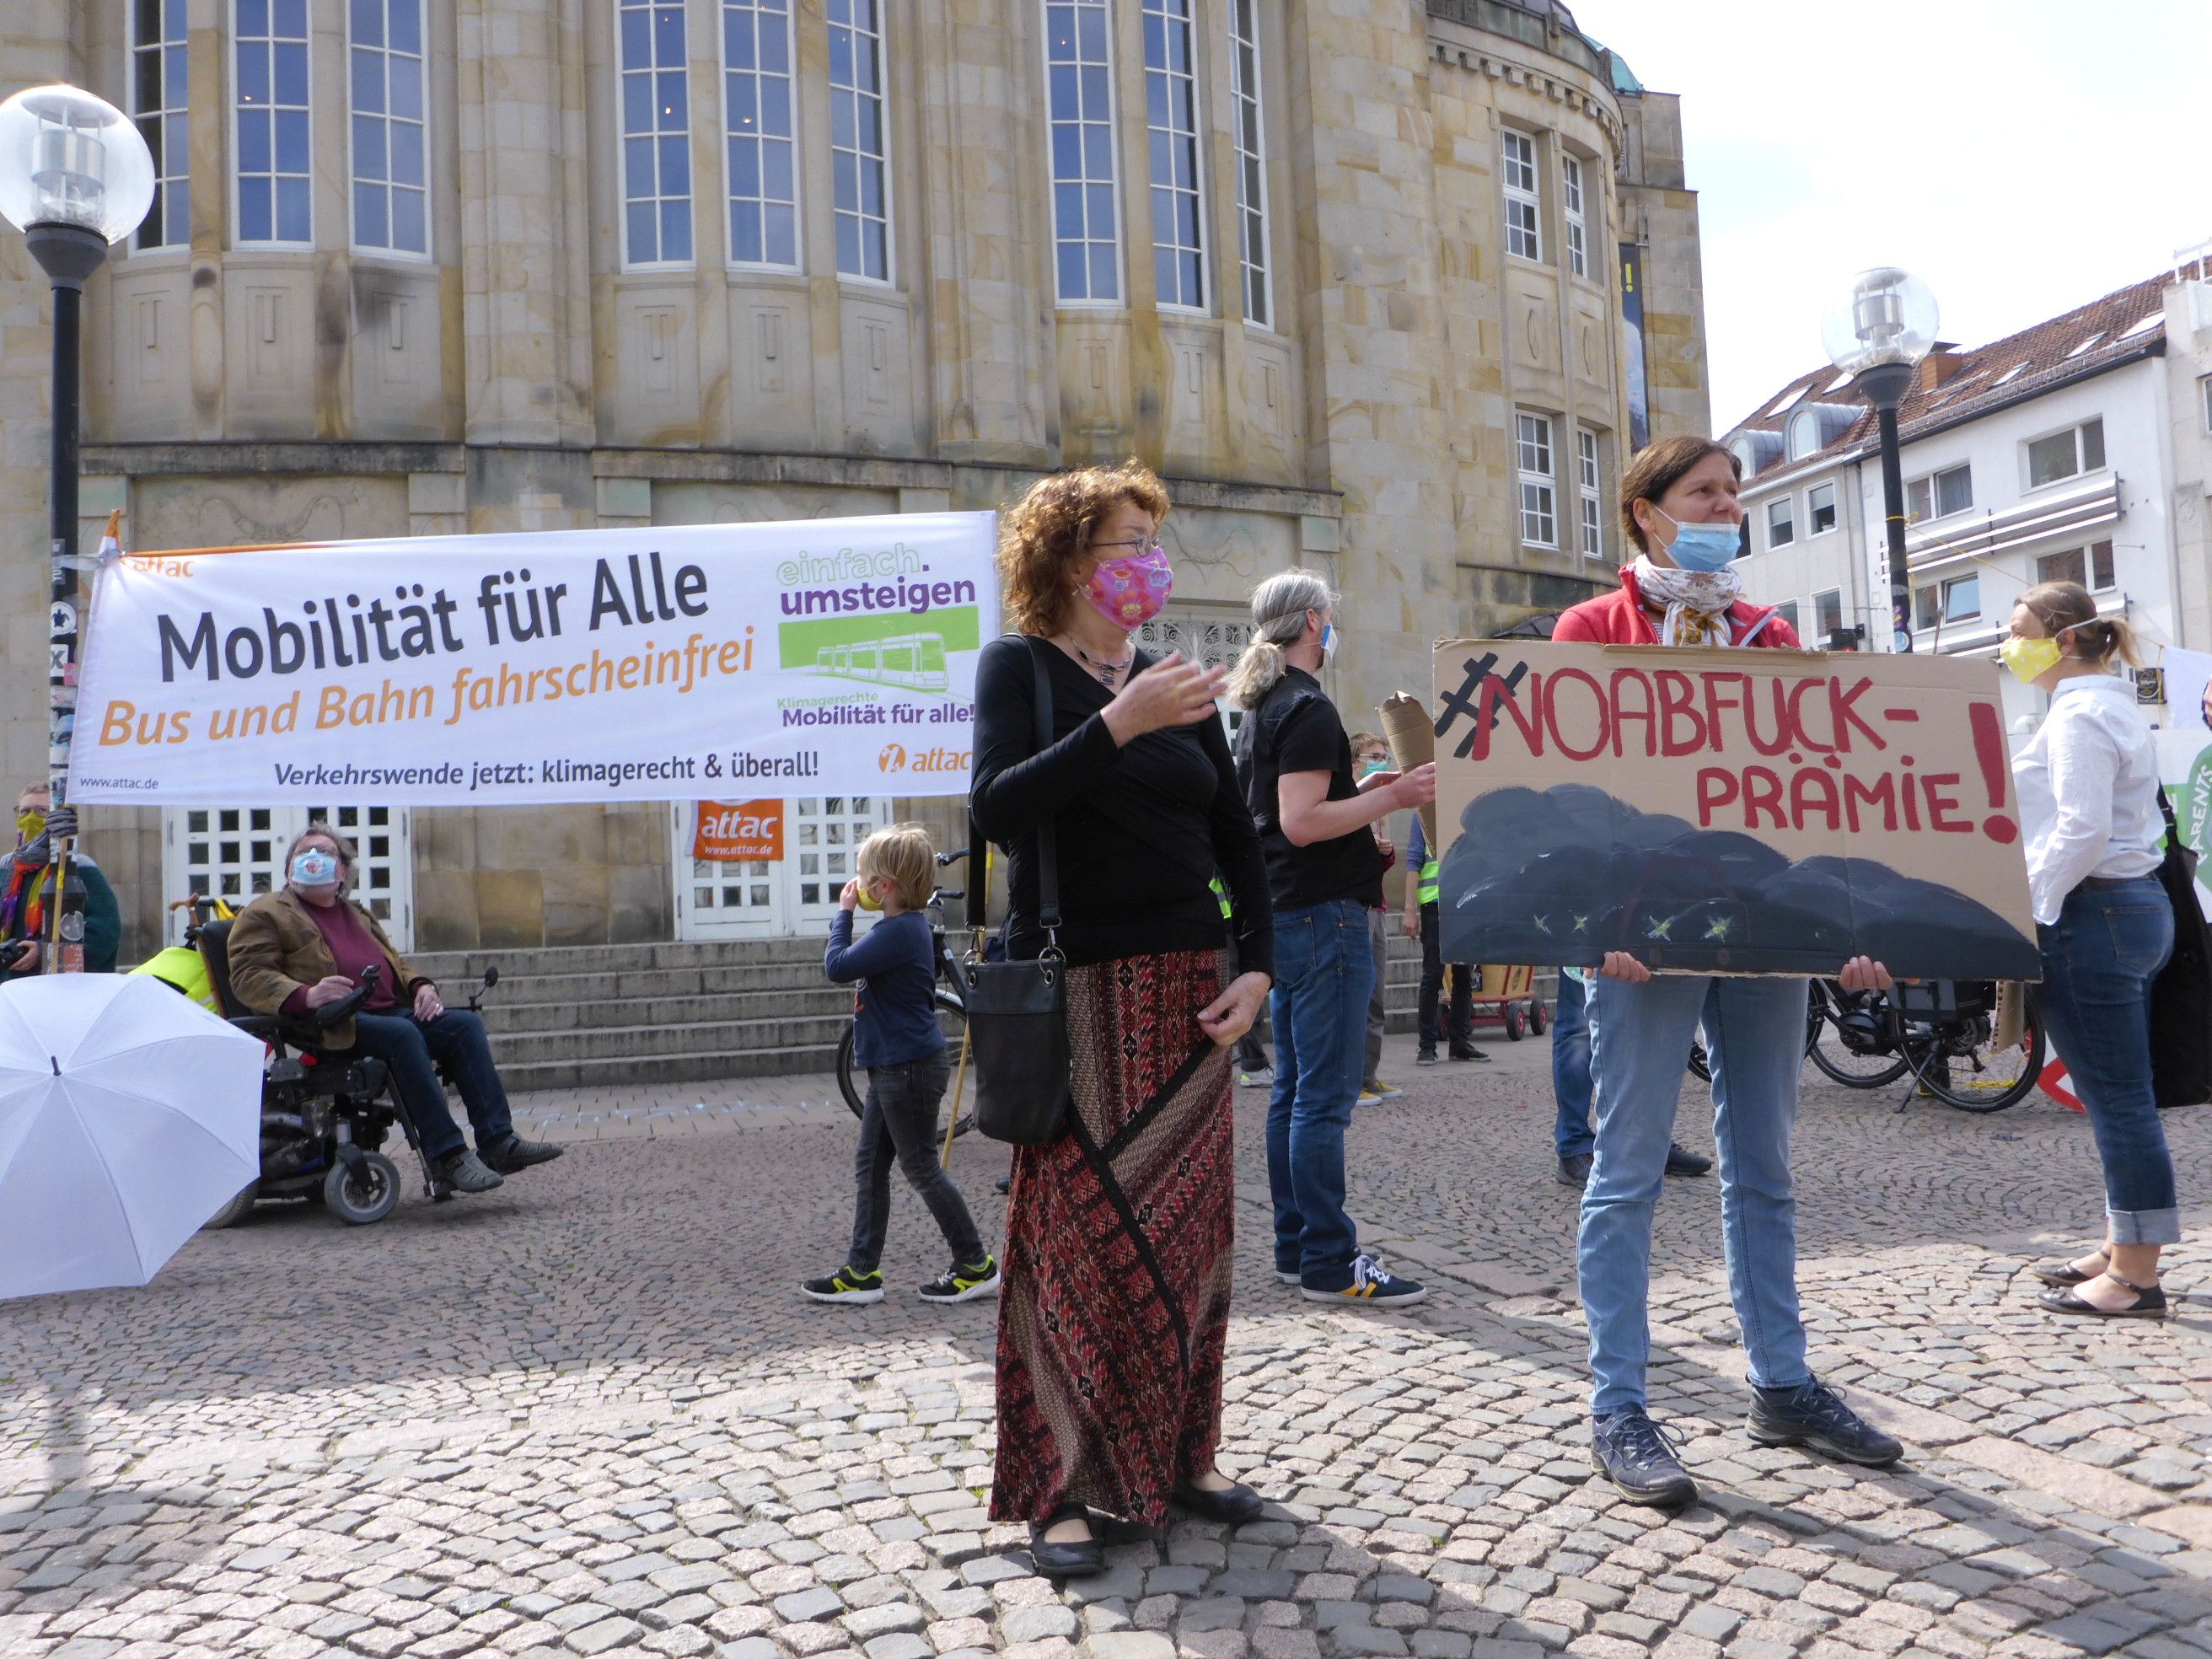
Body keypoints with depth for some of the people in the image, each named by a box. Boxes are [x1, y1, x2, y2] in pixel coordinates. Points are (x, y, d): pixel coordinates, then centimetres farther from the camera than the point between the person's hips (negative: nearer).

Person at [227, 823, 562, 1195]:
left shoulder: (357, 915, 31)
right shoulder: (264, 914, 9)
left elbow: (395, 962, 34)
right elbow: (247, 976, -5)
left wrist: (421, 986, 9)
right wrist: (307, 995, -24)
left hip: (390, 1009, 7)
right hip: (335, 1025, -7)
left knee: (466, 1024, -14)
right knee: (402, 1034, -35)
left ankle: (497, 1142, -21)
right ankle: (447, 1155, -35)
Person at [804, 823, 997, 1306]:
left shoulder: (898, 931, -22)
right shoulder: (908, 926, 11)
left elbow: (837, 967, -21)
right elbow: (852, 966, 21)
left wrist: (843, 913, -11)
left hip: (910, 1069, -11)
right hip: (893, 1067, 11)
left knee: (921, 1168, 0)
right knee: (869, 1166, 12)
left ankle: (976, 1267, 11)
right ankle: (861, 1273, 18)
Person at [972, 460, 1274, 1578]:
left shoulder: (1176, 683, 15)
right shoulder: (1022, 666, 0)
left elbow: (1237, 838, 15)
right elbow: (996, 808, -17)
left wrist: (1257, 964, 3)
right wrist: (1116, 727, -24)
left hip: (1188, 991, 5)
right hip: (1077, 993, -5)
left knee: (1189, 1231, 7)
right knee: (1075, 1234, -4)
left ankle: (1180, 1455, 21)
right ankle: (1059, 1486, 7)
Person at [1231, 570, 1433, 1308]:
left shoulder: (1260, 710, 17)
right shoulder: (1308, 708, -13)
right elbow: (1301, 823, -22)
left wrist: (1361, 792, 18)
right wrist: (1392, 797, -17)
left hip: (1282, 915, 10)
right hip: (1323, 914, -10)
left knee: (1293, 1091, 13)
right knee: (1325, 1096, -6)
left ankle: (1295, 1248, 20)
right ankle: (1328, 1263, 0)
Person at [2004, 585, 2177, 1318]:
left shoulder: (2079, 714, -14)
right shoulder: (2110, 705, 17)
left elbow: (2082, 830, -23)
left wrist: (2024, 910, -17)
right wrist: (2038, 906, 19)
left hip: (2091, 913, -11)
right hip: (2135, 902, 11)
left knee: (2116, 1098, -4)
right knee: (2121, 1094, 15)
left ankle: (2135, 1279, 3)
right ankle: (2123, 1251, 24)